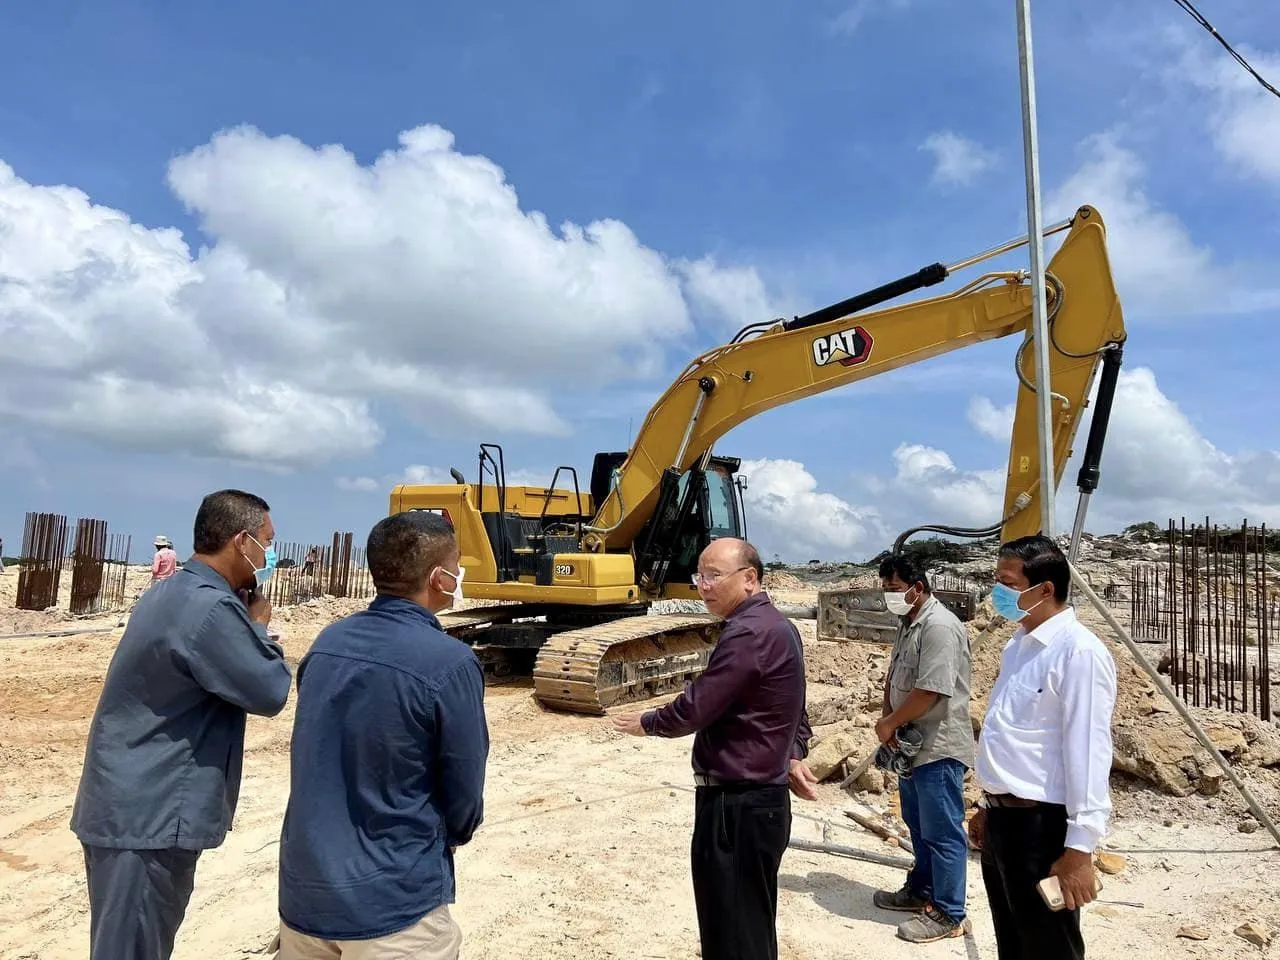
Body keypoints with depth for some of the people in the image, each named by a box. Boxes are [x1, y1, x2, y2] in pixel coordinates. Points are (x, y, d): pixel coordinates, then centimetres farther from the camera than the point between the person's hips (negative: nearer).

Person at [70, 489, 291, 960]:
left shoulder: (177, 592, 9)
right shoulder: (209, 607, -24)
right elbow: (270, 691, -18)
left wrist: (247, 617, 3)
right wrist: (259, 625, -4)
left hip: (136, 805, 10)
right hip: (148, 814, -10)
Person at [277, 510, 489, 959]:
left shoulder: (328, 640, -1)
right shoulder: (450, 663, -20)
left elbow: (319, 762, 10)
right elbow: (464, 794, -10)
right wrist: (451, 835, 12)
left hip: (303, 888, 6)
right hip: (393, 901, -6)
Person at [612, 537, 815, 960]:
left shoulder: (750, 633, -23)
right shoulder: (775, 625, 11)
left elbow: (696, 707, -21)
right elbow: (792, 709, 21)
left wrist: (647, 723, -3)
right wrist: (793, 756, 12)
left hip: (736, 805, -10)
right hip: (760, 796, 10)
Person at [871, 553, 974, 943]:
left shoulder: (939, 626, -21)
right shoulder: (908, 625, 10)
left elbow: (929, 691, -26)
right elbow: (894, 677, 16)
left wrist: (889, 722, -14)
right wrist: (887, 717, -1)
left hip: (938, 748, -10)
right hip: (913, 745, 10)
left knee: (942, 833, 2)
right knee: (919, 827, 22)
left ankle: (948, 914, 13)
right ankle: (921, 890, 36)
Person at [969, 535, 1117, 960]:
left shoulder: (1078, 651, -18)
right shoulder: (1019, 644, 11)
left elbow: (1086, 751, -22)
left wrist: (1080, 848, -22)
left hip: (1041, 825, -9)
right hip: (1003, 817, 9)